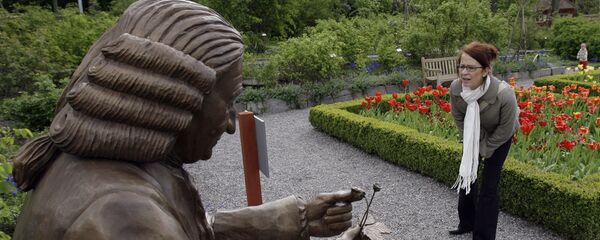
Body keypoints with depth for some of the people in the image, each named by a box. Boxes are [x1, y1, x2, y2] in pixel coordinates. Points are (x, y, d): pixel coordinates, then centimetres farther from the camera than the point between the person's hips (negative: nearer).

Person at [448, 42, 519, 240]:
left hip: (498, 138, -4)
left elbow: (505, 129, -22)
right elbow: (459, 119, -9)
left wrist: (485, 149, -12)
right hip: (473, 135, 4)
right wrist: (471, 145, -6)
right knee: (466, 176, 14)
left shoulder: (504, 94, -40)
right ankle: (467, 223, 36)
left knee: (488, 186, -1)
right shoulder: (455, 88, -29)